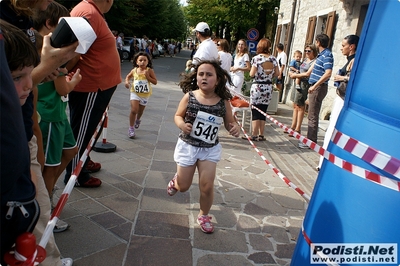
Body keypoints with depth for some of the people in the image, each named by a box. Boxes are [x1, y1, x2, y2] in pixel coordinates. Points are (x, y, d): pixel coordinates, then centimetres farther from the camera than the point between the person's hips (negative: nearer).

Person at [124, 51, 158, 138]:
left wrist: (147, 76, -24)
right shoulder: (134, 70, -6)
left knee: (140, 111, 20)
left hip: (145, 95, 1)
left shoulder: (149, 70, -12)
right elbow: (128, 76, 13)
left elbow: (155, 82, -12)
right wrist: (127, 81, -8)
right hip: (135, 93, 0)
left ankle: (138, 120, 55)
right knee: (134, 110, -13)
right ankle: (131, 128, 1)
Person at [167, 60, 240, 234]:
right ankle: (176, 180, 52)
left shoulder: (223, 102, -10)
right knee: (183, 186, 12)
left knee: (207, 187, -1)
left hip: (210, 149, 1)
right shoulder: (189, 96, -13)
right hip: (188, 146, 0)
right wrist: (182, 125, -24)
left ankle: (204, 216, 28)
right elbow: (178, 116, -2)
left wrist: (235, 128, -22)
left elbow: (229, 123, 1)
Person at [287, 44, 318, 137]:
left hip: (306, 85, -8)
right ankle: (293, 127, 19)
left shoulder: (314, 62, -8)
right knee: (295, 105, 10)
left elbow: (308, 74, -16)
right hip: (300, 83, 8)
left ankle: (298, 129, 0)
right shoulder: (305, 60, 17)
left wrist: (295, 75, -6)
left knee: (300, 106, -6)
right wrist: (296, 76, -1)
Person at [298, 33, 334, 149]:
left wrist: (315, 86, -26)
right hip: (315, 87, 10)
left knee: (313, 116, -5)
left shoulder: (326, 55, -14)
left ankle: (311, 142, 1)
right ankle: (310, 139, 24)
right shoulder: (321, 55, 16)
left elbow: (328, 73, -25)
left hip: (319, 88, -10)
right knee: (312, 115, 15)